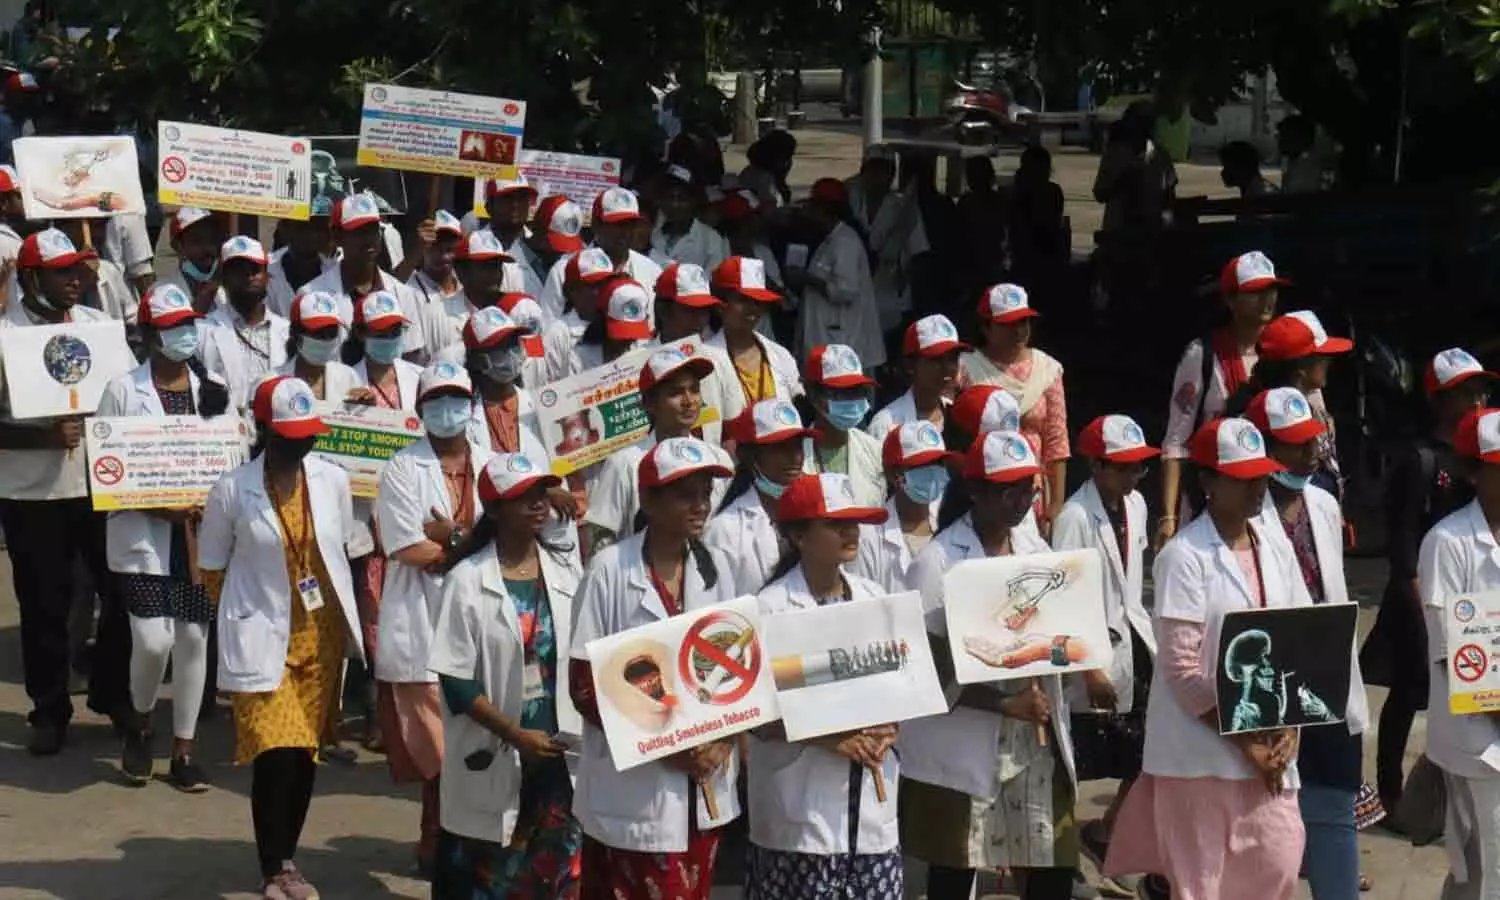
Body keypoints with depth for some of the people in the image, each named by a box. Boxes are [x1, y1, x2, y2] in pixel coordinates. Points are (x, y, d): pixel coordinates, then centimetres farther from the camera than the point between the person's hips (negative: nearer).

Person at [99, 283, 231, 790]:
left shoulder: (213, 391, 9)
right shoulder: (124, 391, -2)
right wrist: (162, 509, -16)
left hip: (202, 535, 4)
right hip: (145, 537, -3)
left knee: (193, 638, 4)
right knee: (153, 640, -11)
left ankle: (184, 751, 15)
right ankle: (140, 726, 17)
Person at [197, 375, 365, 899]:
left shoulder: (332, 481, -2)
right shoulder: (233, 491, -11)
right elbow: (211, 566, 2)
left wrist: (334, 606, 13)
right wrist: (247, 613, 6)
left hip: (321, 636, 4)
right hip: (264, 640, -4)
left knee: (306, 753, 10)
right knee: (275, 753, -10)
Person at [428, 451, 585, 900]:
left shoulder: (567, 571, 4)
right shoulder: (467, 580, -8)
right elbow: (456, 682, -10)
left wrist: (583, 731, 0)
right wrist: (516, 736, -15)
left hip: (559, 753, 3)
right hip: (493, 758, -3)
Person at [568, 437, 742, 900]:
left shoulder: (714, 567, 6)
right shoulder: (610, 569, -10)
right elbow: (584, 684, -9)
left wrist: (723, 741, -7)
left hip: (704, 783, 5)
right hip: (632, 787, -5)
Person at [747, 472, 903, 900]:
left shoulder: (875, 599, 10)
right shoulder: (771, 608, -8)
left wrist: (888, 729, -3)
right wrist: (828, 738, -20)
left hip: (872, 802, 5)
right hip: (802, 808, -5)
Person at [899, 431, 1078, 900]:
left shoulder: (1036, 550, 9)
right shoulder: (938, 562, -10)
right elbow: (929, 668, -14)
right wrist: (1005, 703, -20)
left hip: (1036, 741, 5)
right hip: (963, 751, -5)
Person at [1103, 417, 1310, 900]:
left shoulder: (1276, 548, 8)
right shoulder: (1184, 557, -10)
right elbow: (1182, 670, -14)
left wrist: (1289, 728, -4)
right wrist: (1244, 740, -14)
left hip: (1272, 748, 6)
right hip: (1200, 751, -6)